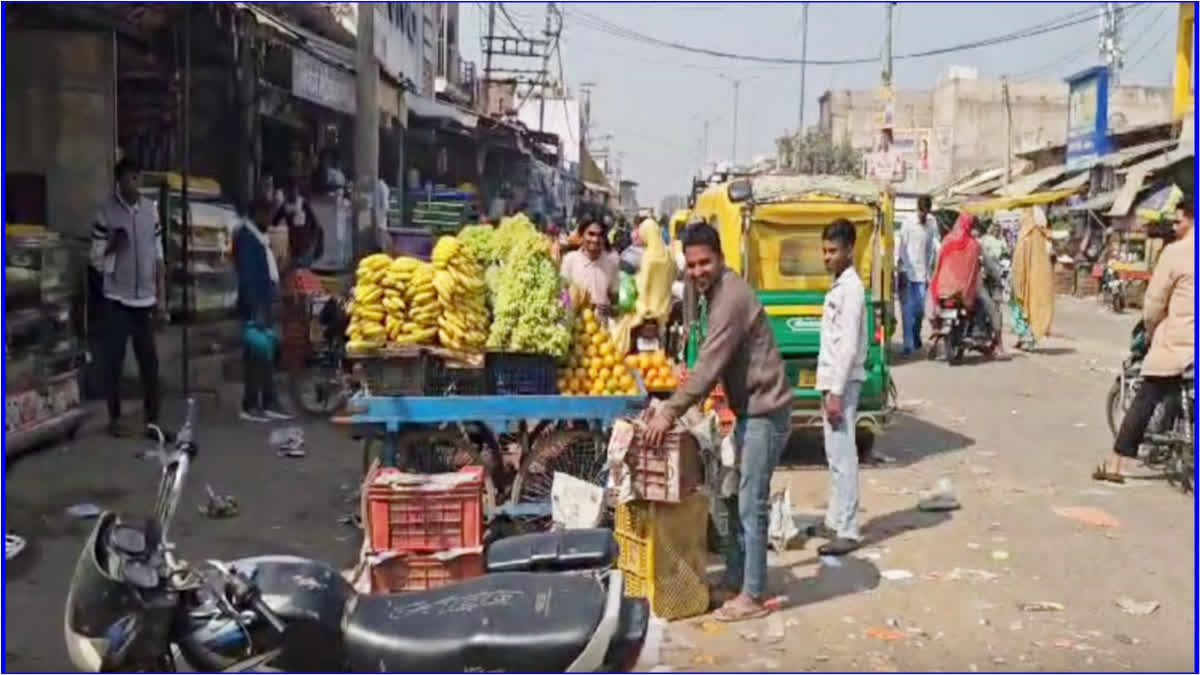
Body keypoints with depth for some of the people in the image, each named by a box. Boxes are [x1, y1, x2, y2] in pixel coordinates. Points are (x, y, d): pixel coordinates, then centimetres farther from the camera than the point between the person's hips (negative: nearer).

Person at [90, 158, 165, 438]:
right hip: (117, 298, -3)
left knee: (150, 360, 3)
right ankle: (114, 418, 15)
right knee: (114, 359, 3)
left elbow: (158, 257, 8)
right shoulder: (105, 212, -6)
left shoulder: (151, 209, 4)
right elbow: (96, 260, -3)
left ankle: (152, 420, 8)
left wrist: (161, 296, 5)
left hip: (145, 298, 3)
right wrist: (111, 248, -23)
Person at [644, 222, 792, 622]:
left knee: (751, 506, -4)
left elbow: (710, 365, -25)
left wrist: (670, 413, -24)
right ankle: (734, 582, 25)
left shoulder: (731, 297, -20)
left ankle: (752, 596, 6)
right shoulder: (716, 293, 11)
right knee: (737, 501, 15)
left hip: (764, 412, -10)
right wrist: (675, 405, 12)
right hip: (749, 410, 10)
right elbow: (714, 365, 16)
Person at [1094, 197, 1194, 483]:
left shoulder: (1176, 251, -9)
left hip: (1176, 343, -4)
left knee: (1143, 403, 4)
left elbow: (1154, 303, -7)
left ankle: (1115, 465, 7)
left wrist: (1152, 332, 10)